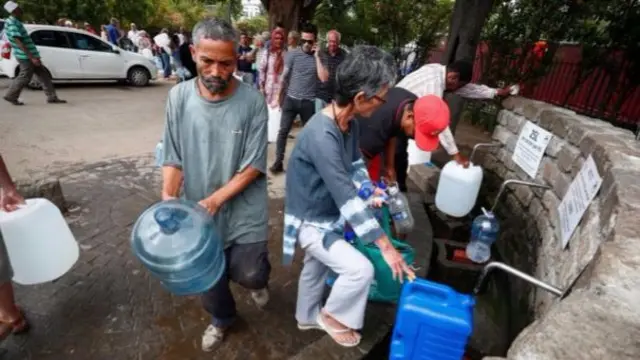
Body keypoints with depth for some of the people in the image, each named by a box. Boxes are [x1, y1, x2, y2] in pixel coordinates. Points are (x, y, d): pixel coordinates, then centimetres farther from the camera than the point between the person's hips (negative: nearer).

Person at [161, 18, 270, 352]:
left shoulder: (252, 101, -14)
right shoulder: (178, 96, -7)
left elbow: (254, 166, -14)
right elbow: (173, 158, -2)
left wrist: (215, 200, -20)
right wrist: (168, 198, -17)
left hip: (244, 212, -2)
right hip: (200, 211, 3)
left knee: (247, 273, 2)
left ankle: (259, 279, 43)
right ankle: (221, 318, 51)